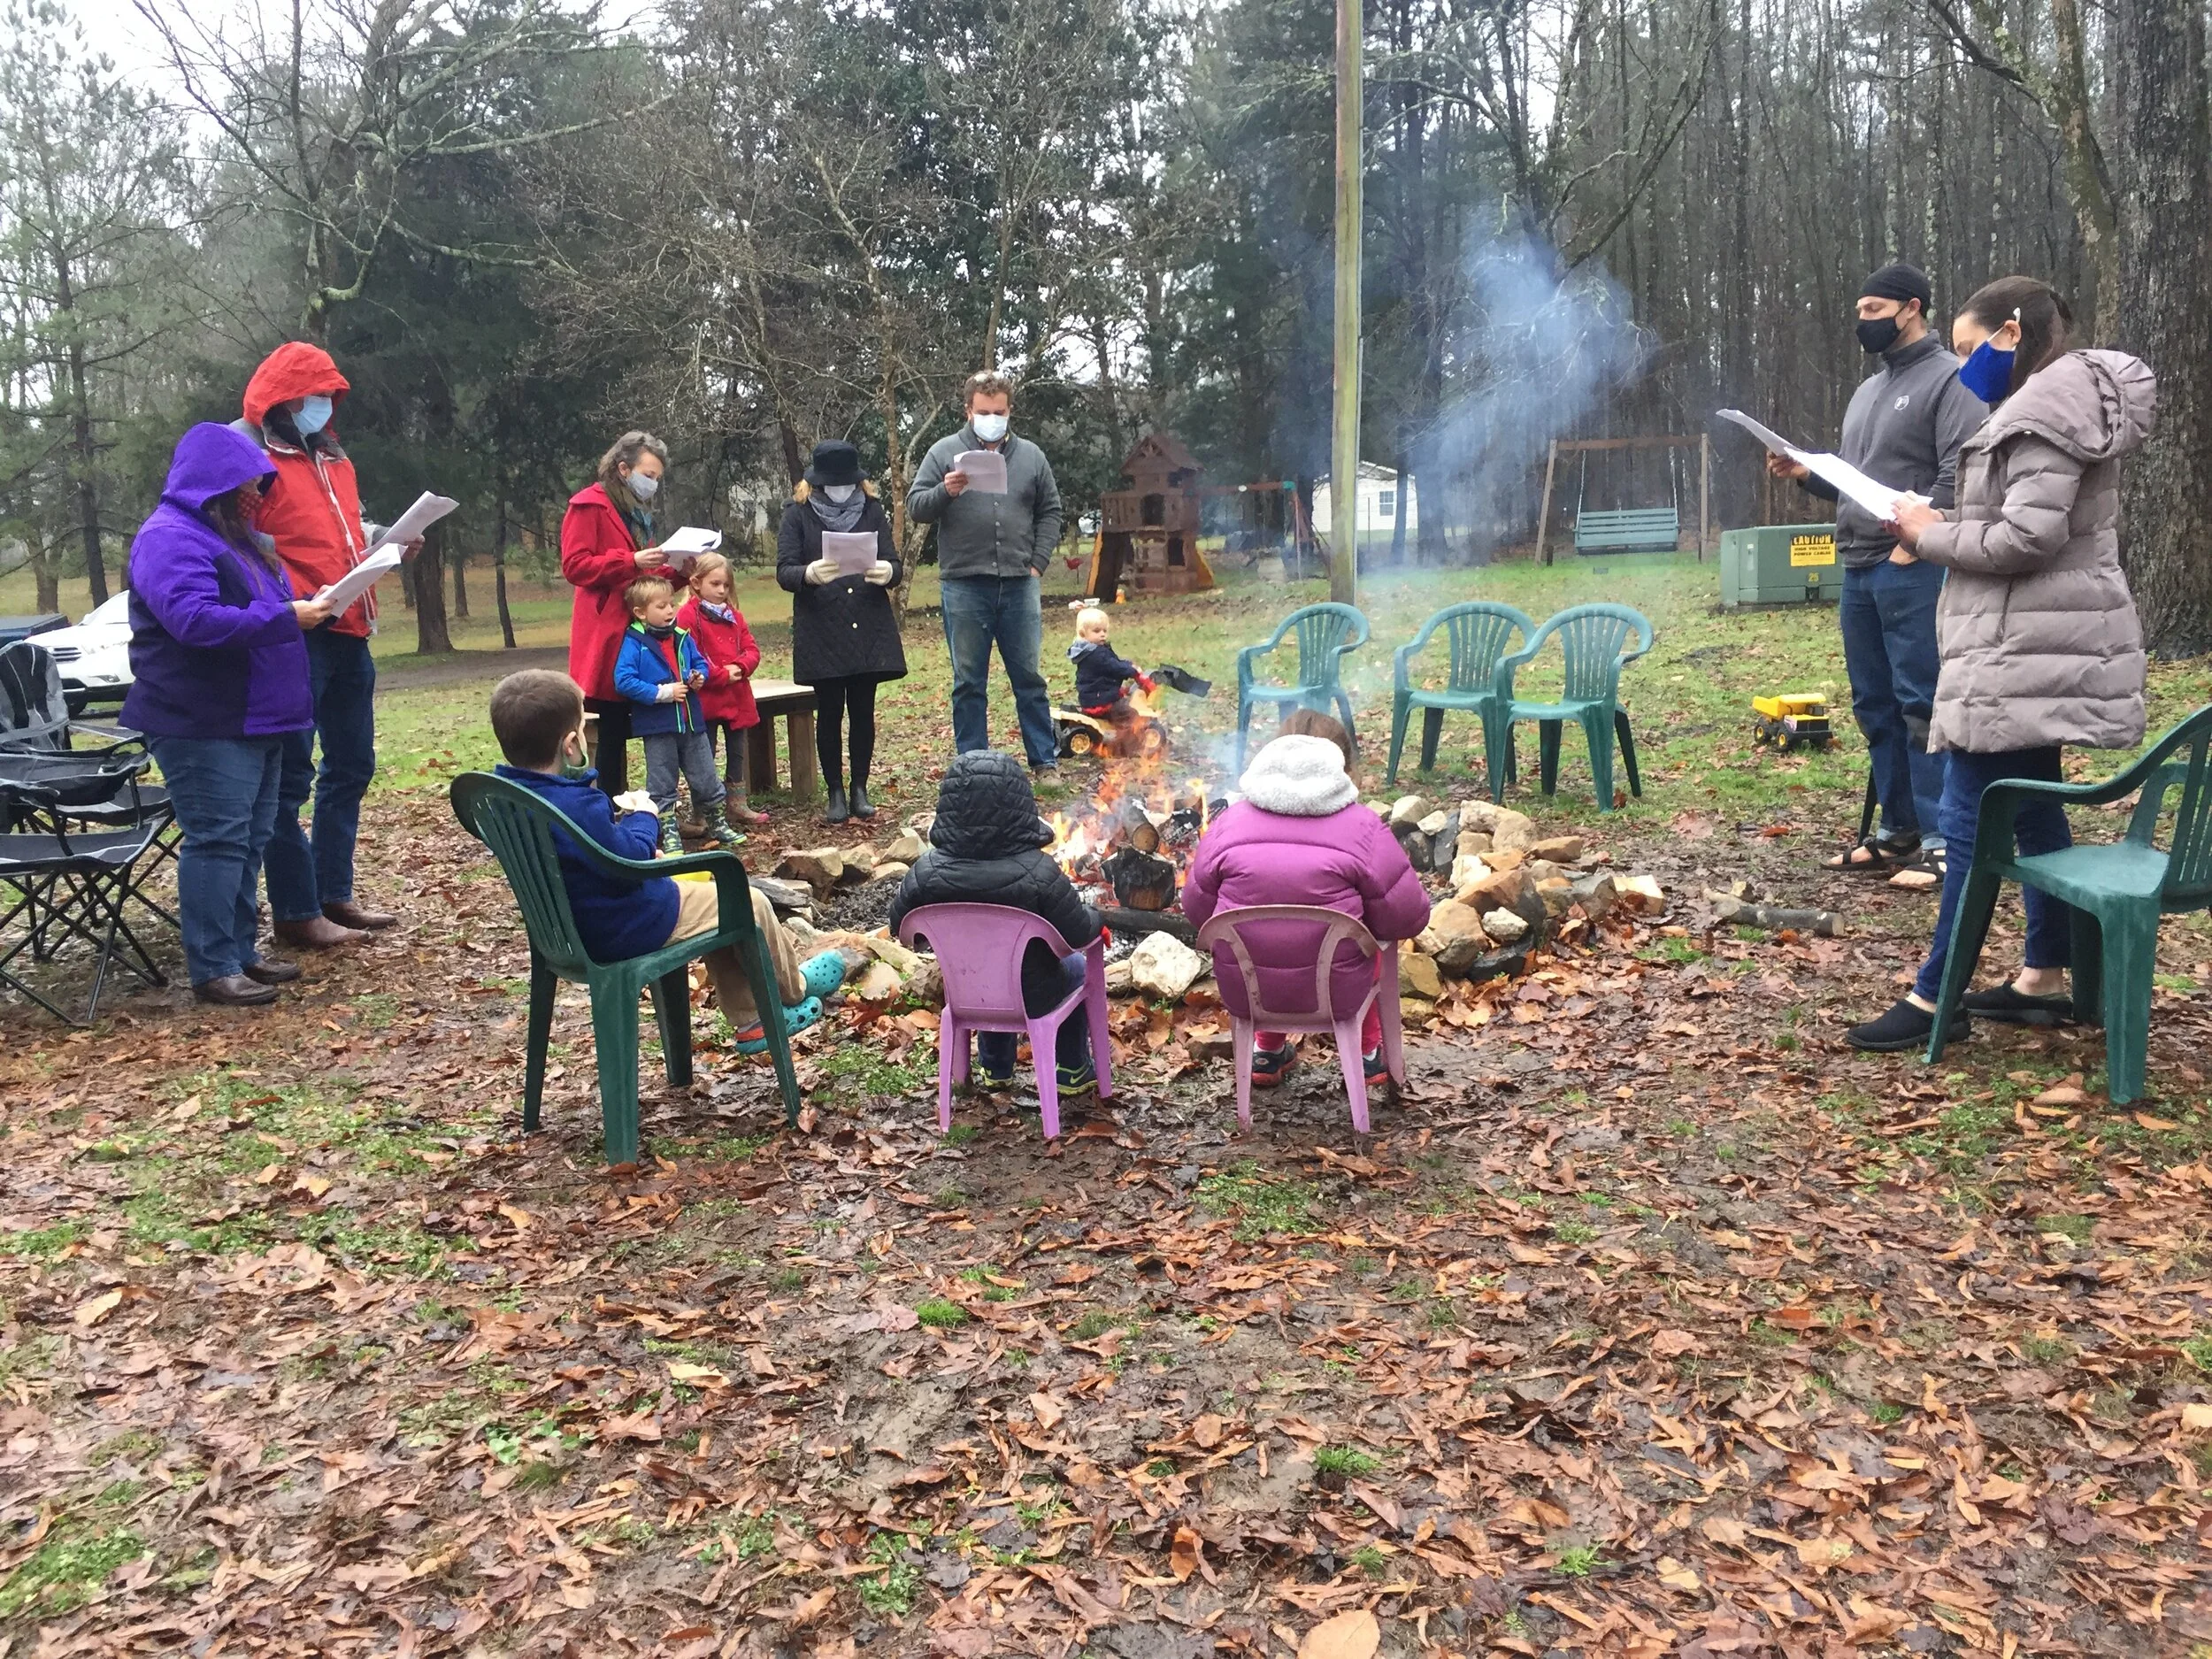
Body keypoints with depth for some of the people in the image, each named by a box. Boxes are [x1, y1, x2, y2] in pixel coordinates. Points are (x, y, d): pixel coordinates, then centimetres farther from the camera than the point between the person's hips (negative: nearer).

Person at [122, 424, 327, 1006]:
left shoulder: (233, 535, 19)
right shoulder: (171, 539, -14)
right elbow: (194, 620, -27)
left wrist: (304, 608, 10)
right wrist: (286, 618, -24)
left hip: (254, 718, 10)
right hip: (203, 724, -10)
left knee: (250, 839, 12)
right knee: (217, 839, -10)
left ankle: (241, 951, 19)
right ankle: (212, 968, -6)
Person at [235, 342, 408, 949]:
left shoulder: (336, 460, 20)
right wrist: (296, 601, -23)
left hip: (349, 635, 9)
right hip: (295, 638, -9)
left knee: (351, 767, 14)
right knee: (292, 777, -3)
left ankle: (334, 894, 25)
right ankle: (295, 912, 2)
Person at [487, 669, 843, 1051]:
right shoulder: (576, 806, -35)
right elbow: (626, 860, -29)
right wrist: (643, 818, -13)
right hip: (626, 928, -10)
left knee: (714, 904, 27)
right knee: (750, 903, 8)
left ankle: (751, 1021, 34)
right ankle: (794, 989, 35)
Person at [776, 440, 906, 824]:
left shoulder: (871, 510, 8)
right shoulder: (798, 515, 1)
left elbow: (894, 563, 2)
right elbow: (784, 570, -7)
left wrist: (886, 572, -22)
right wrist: (809, 574, -30)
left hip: (868, 630, 2)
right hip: (821, 632, -2)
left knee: (863, 712, 6)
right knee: (829, 713, 3)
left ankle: (860, 789, 16)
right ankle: (835, 793, 12)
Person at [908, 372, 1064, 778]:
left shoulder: (1031, 456, 12)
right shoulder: (944, 452, 4)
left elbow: (1049, 513, 15)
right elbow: (915, 507, 2)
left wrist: (1038, 563, 3)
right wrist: (944, 491, -18)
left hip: (1020, 584, 2)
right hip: (964, 586, -2)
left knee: (1030, 677, 7)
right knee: (969, 682, 4)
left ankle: (1044, 760, 15)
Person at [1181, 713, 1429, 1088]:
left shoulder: (1229, 823, -4)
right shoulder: (1362, 828, -10)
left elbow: (1196, 910, 4)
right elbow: (1408, 919, -7)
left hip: (1244, 992, 2)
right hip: (1335, 993, -2)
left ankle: (1267, 1051, 42)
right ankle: (1367, 1053, 42)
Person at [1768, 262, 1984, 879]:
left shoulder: (1949, 379, -5)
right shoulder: (1868, 390, 21)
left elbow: (1960, 473, -16)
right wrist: (1805, 472, 7)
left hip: (1914, 568, -9)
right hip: (1857, 569, 9)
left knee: (1922, 703, -9)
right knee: (1874, 703, 11)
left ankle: (1941, 837, -4)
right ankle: (1898, 828, 19)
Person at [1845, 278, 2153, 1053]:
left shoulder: (2047, 407, -15)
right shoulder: (2053, 402, 18)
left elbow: (2029, 537, -23)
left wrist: (1932, 535, -10)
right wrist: (1945, 524, 6)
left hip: (2029, 654, -11)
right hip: (2033, 648, 11)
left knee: (1968, 820, -8)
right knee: (2033, 811, 15)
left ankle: (1933, 997, -4)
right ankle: (2044, 978, 23)